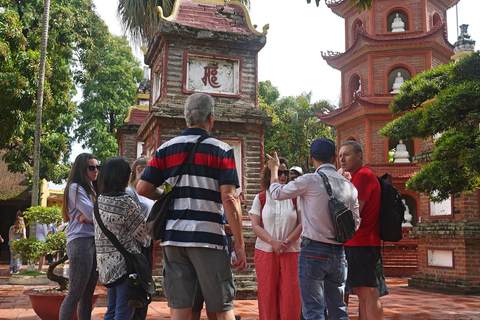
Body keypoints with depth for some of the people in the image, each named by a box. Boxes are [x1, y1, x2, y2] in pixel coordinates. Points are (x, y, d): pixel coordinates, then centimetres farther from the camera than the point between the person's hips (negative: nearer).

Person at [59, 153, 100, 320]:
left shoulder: (92, 189, 20)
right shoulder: (75, 188, -5)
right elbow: (94, 215, -13)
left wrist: (87, 216, -10)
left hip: (94, 241, 8)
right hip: (81, 241, -8)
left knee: (88, 294, 7)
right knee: (75, 294, -7)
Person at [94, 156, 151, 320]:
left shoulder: (99, 200, 6)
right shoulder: (125, 201, -16)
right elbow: (143, 231, -7)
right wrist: (150, 239, 13)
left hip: (106, 263, 8)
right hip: (125, 262, -8)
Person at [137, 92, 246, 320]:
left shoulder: (166, 149, 9)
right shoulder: (221, 150, -2)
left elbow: (142, 188, 3)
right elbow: (229, 198, -10)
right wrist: (239, 243, -7)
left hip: (173, 236, 4)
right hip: (208, 237, -3)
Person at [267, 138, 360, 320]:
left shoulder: (309, 181, -10)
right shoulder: (349, 186, 7)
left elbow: (277, 192, 4)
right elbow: (355, 223, 13)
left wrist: (274, 169, 21)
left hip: (313, 252, -5)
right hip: (338, 254, 6)